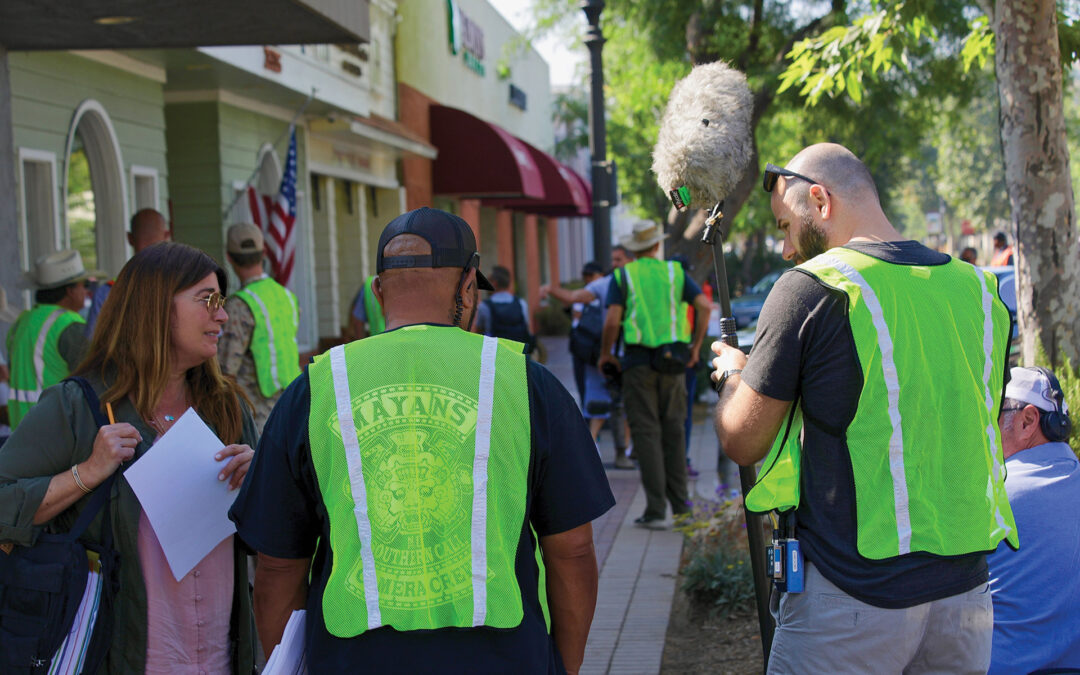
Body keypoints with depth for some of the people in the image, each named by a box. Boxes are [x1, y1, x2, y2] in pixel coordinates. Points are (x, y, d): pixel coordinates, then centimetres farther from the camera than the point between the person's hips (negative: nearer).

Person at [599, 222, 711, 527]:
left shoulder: (622, 276, 2)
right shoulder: (674, 272, 9)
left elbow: (612, 320, -10)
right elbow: (704, 305, -2)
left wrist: (605, 353, 6)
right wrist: (696, 346, 7)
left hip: (638, 360, -2)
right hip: (673, 361, 2)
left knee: (646, 432, -1)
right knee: (673, 430, 14)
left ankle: (656, 509, -6)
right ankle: (680, 503, 16)